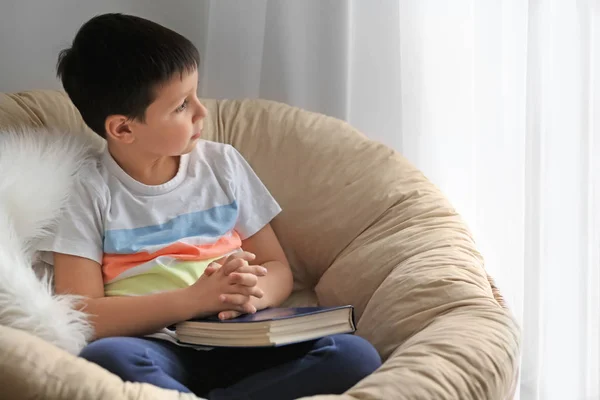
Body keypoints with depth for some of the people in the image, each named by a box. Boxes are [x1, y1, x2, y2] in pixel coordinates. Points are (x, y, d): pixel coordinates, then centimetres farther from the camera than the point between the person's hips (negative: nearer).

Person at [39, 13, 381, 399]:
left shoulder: (222, 163, 11)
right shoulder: (91, 193, 0)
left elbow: (277, 268, 15)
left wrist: (252, 293, -9)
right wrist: (194, 299, -16)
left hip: (235, 344, 4)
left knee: (355, 355, -24)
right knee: (103, 360, -39)